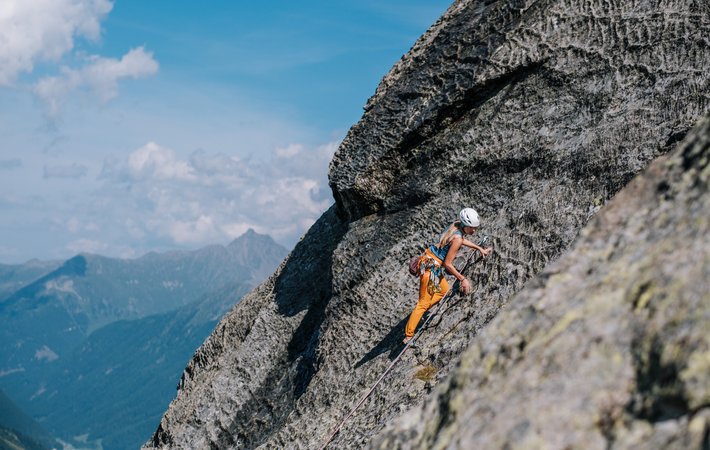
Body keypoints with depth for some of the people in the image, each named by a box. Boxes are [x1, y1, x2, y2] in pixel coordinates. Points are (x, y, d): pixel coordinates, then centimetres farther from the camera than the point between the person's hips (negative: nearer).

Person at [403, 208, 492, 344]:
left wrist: (479, 248, 30)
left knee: (444, 290, 25)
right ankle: (408, 335, -2)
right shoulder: (457, 238, -22)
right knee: (424, 303, -4)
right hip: (431, 266, -9)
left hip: (428, 259, 9)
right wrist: (462, 279, -13)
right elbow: (448, 263, -19)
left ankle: (418, 313, 24)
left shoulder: (456, 225, 3)